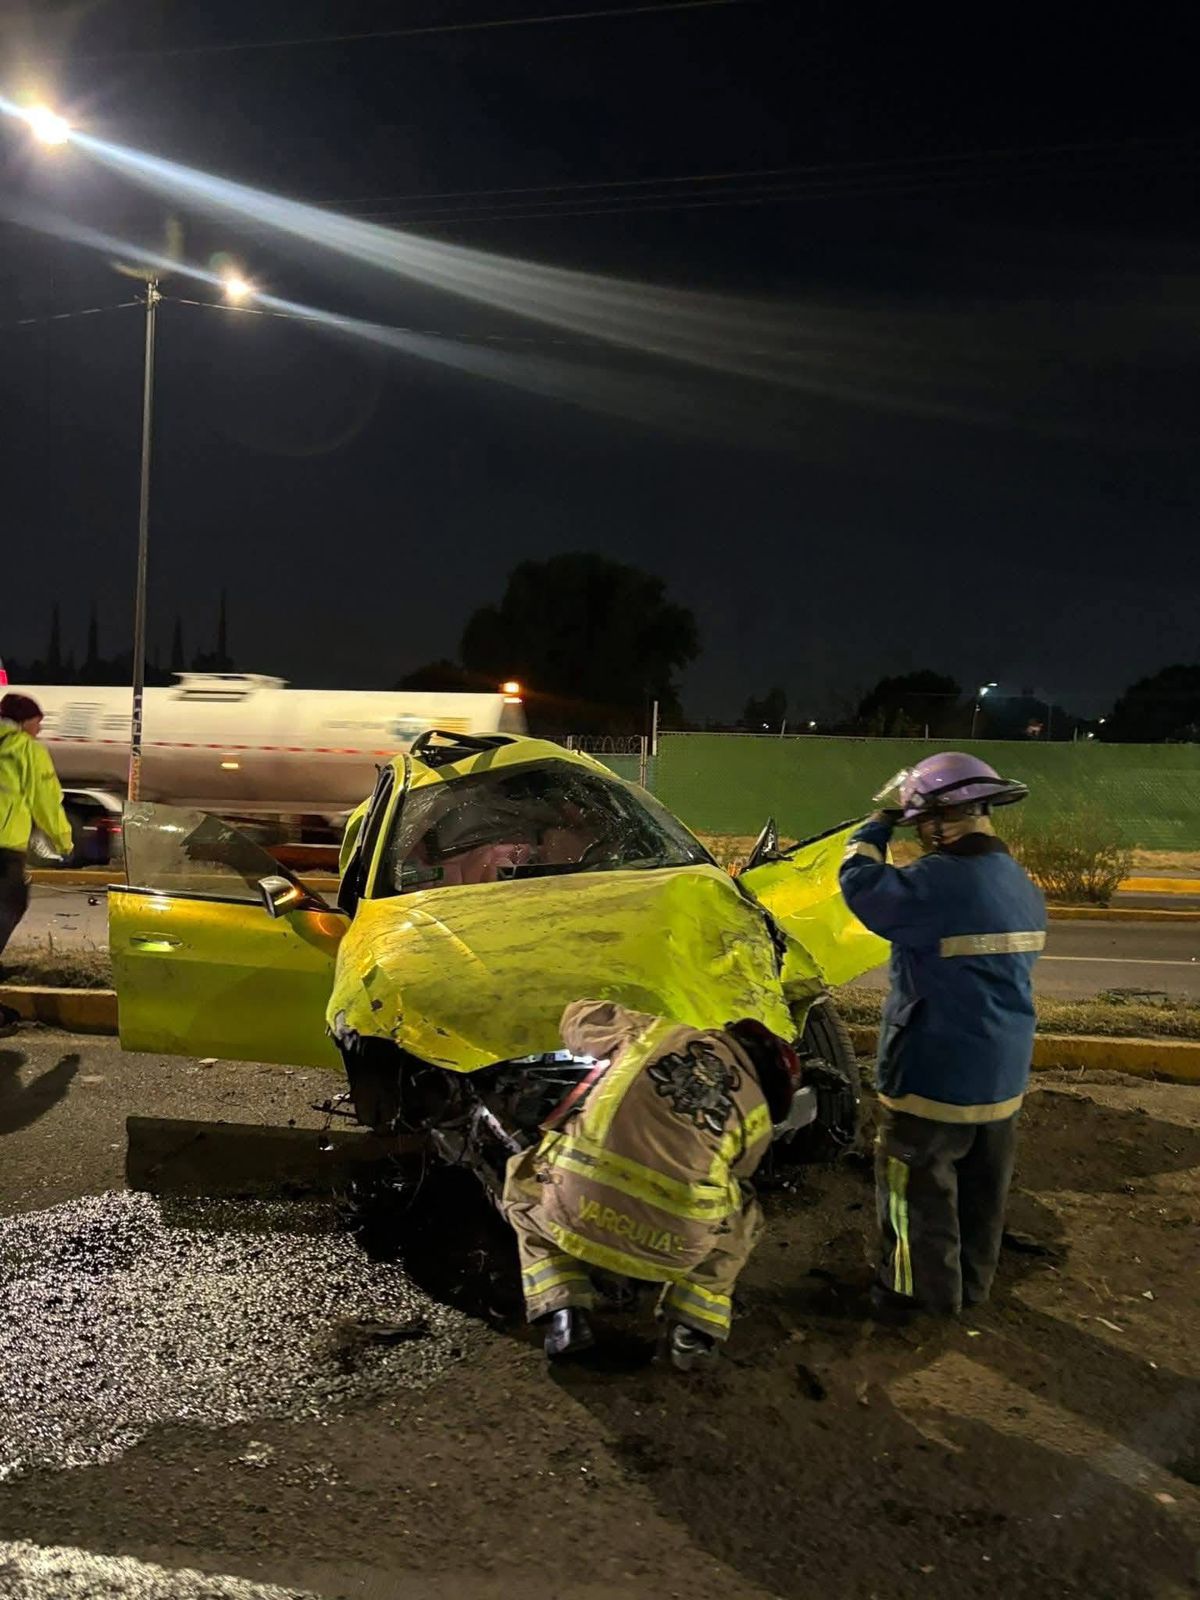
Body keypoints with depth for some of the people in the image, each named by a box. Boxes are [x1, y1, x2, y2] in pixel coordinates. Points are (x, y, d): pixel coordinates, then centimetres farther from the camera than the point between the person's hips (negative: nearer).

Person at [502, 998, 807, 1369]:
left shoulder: (654, 1033, 15)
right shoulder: (755, 1113, 14)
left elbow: (580, 1016, 28)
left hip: (575, 1211, 0)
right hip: (669, 1243, 1)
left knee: (524, 1185, 34)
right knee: (740, 1220, 34)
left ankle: (564, 1313, 17)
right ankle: (694, 1328, 17)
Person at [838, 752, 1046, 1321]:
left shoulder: (938, 884, -24)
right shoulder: (1023, 887, 5)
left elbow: (860, 885, -18)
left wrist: (880, 819, -6)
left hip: (935, 1073, -8)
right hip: (1004, 1073, 8)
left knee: (918, 1190, 9)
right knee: (981, 1190, 21)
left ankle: (924, 1291, 23)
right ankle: (971, 1284, 36)